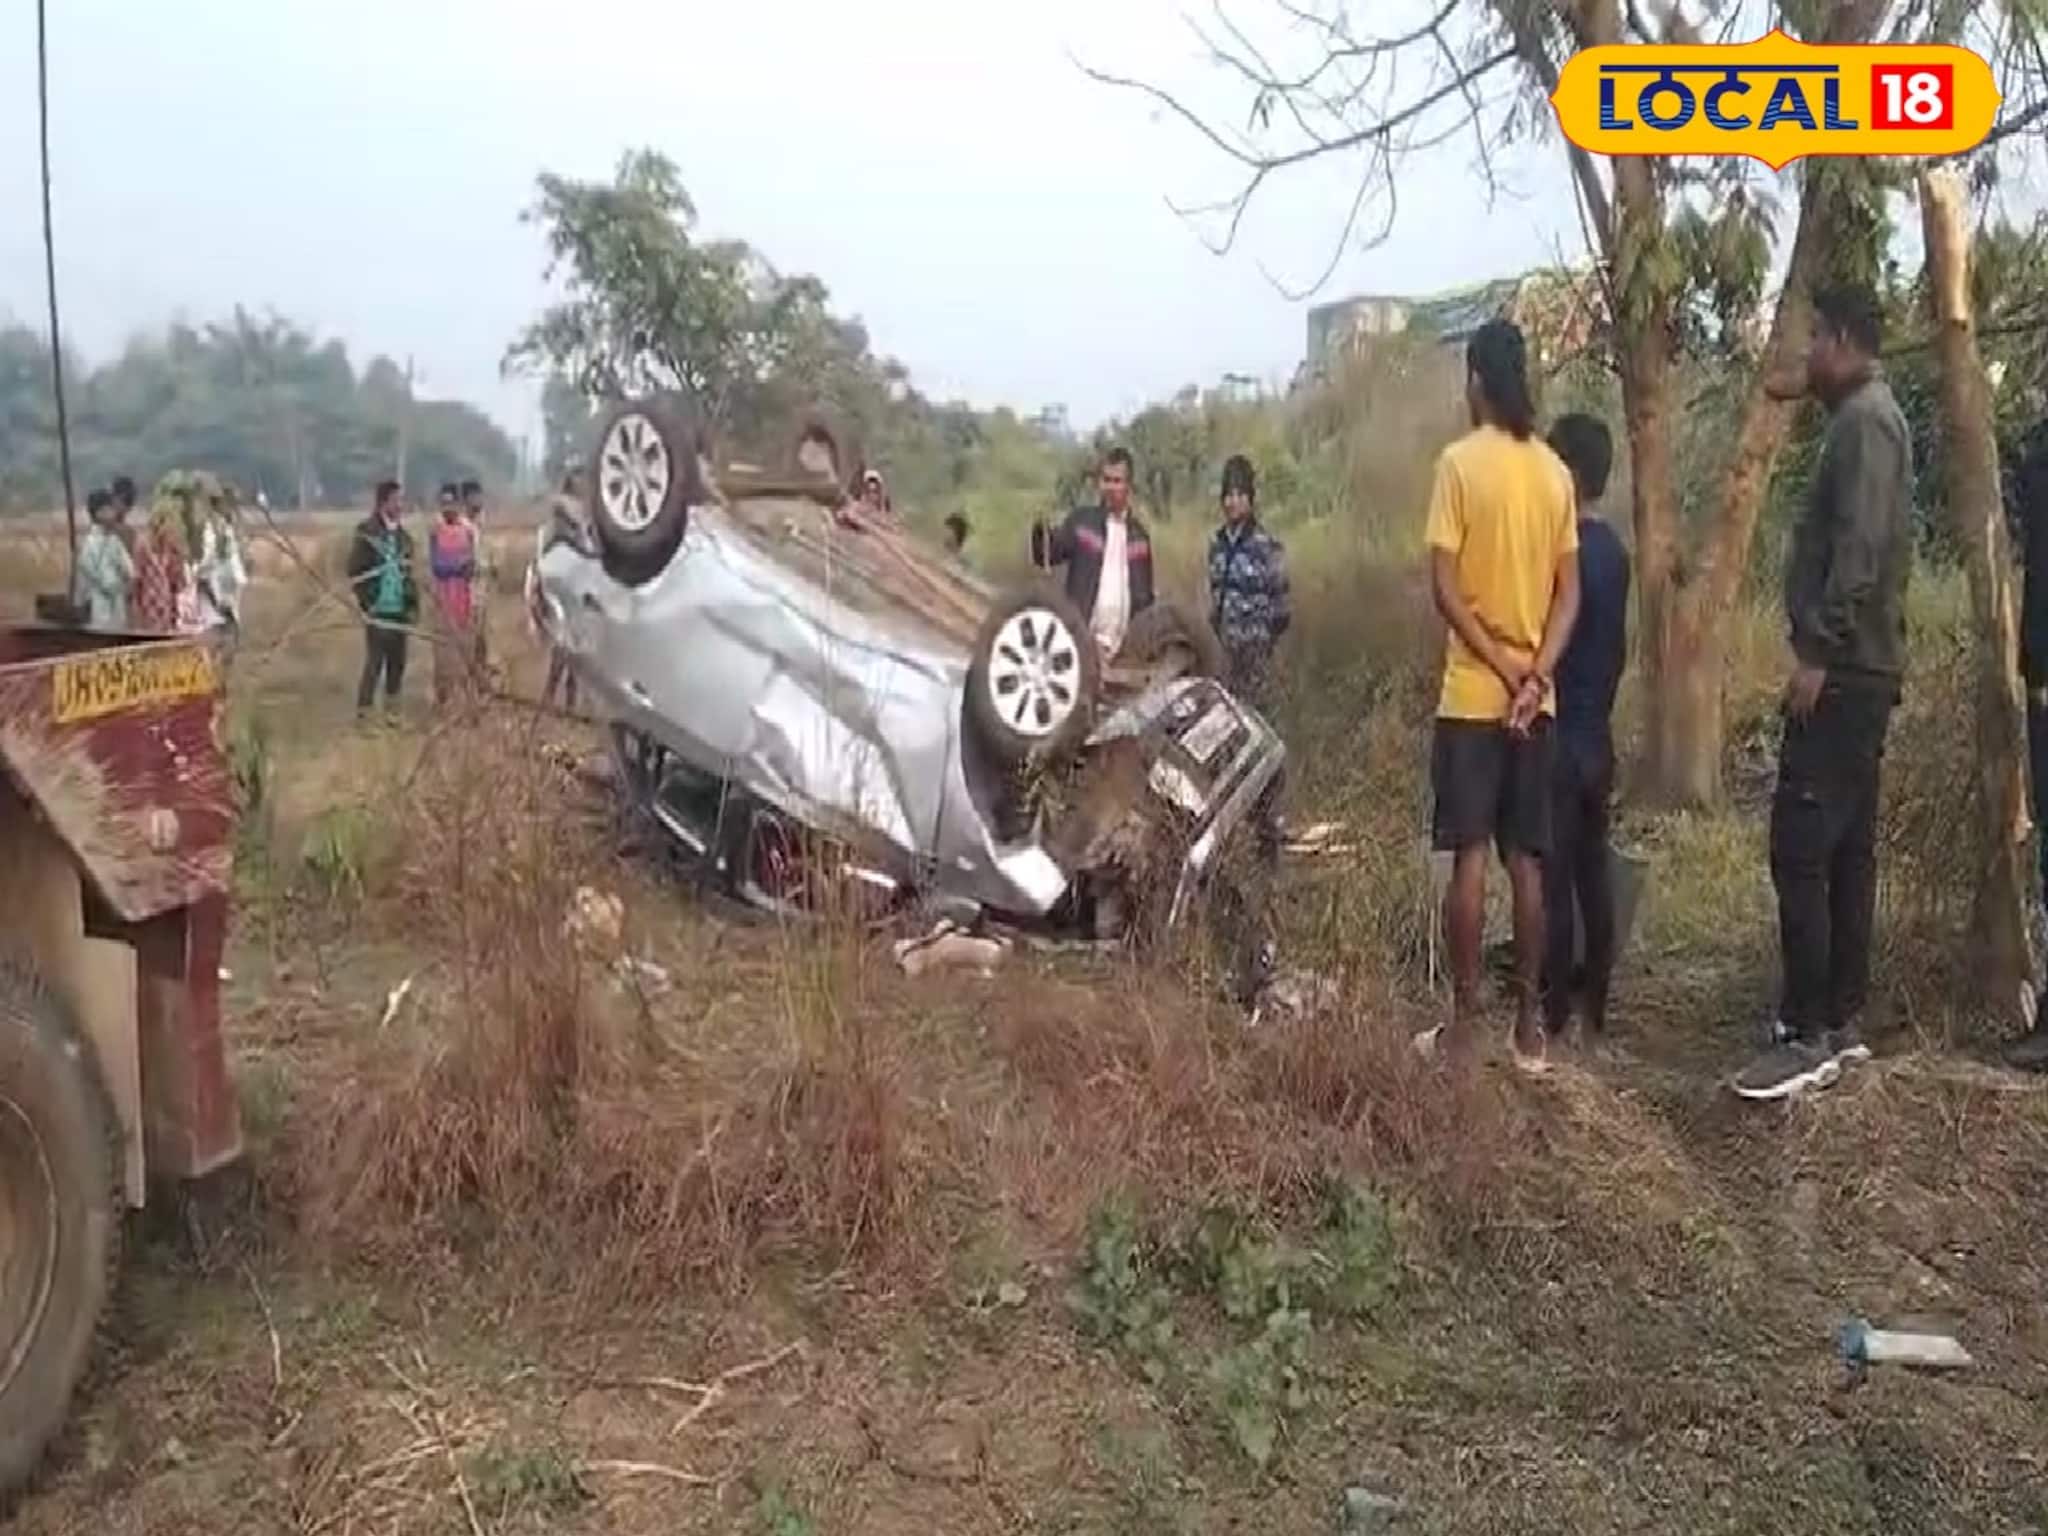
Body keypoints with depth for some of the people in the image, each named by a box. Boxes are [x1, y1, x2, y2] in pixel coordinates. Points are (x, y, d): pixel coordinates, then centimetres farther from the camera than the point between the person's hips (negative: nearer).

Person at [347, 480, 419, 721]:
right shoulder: (366, 532, -7)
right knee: (374, 662, -7)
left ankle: (392, 709, 20)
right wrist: (366, 602, -14)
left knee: (397, 662, 10)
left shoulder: (403, 535, 11)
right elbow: (355, 571, -9)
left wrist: (413, 604, 9)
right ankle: (363, 712, -2)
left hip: (400, 610, 6)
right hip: (377, 610, -6)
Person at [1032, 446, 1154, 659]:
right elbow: (1046, 555, -8)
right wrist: (1041, 533, -29)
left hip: (1122, 642, 3)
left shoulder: (1138, 534, 11)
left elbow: (1144, 591, 14)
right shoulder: (1081, 521, 3)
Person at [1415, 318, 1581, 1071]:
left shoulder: (1460, 462, -8)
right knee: (1527, 860, 8)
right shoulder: (1555, 472, 8)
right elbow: (1569, 592, 3)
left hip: (1473, 694, -5)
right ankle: (1528, 1023, 13)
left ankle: (1463, 1021, 4)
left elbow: (1445, 586, -13)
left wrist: (1504, 671, -9)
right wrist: (1535, 675, -4)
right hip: (1536, 697, 5)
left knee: (1469, 856, -1)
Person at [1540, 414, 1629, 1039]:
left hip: (1560, 735, -9)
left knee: (1552, 877, -2)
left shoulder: (1567, 550, -16)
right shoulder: (1614, 551, 10)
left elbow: (1550, 641, -17)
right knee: (1593, 870, 12)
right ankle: (1594, 1001, 19)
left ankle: (1552, 1010, 3)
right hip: (1596, 735, 9)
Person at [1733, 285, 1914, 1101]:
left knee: (1800, 850, -11)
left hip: (1844, 675, -11)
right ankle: (1841, 1020, 17)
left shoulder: (1863, 420, -12)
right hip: (1859, 672, 11)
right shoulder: (1865, 418, 19)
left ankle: (1808, 1036, -7)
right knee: (1846, 850, 11)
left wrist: (1818, 654, -22)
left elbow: (1858, 550, -22)